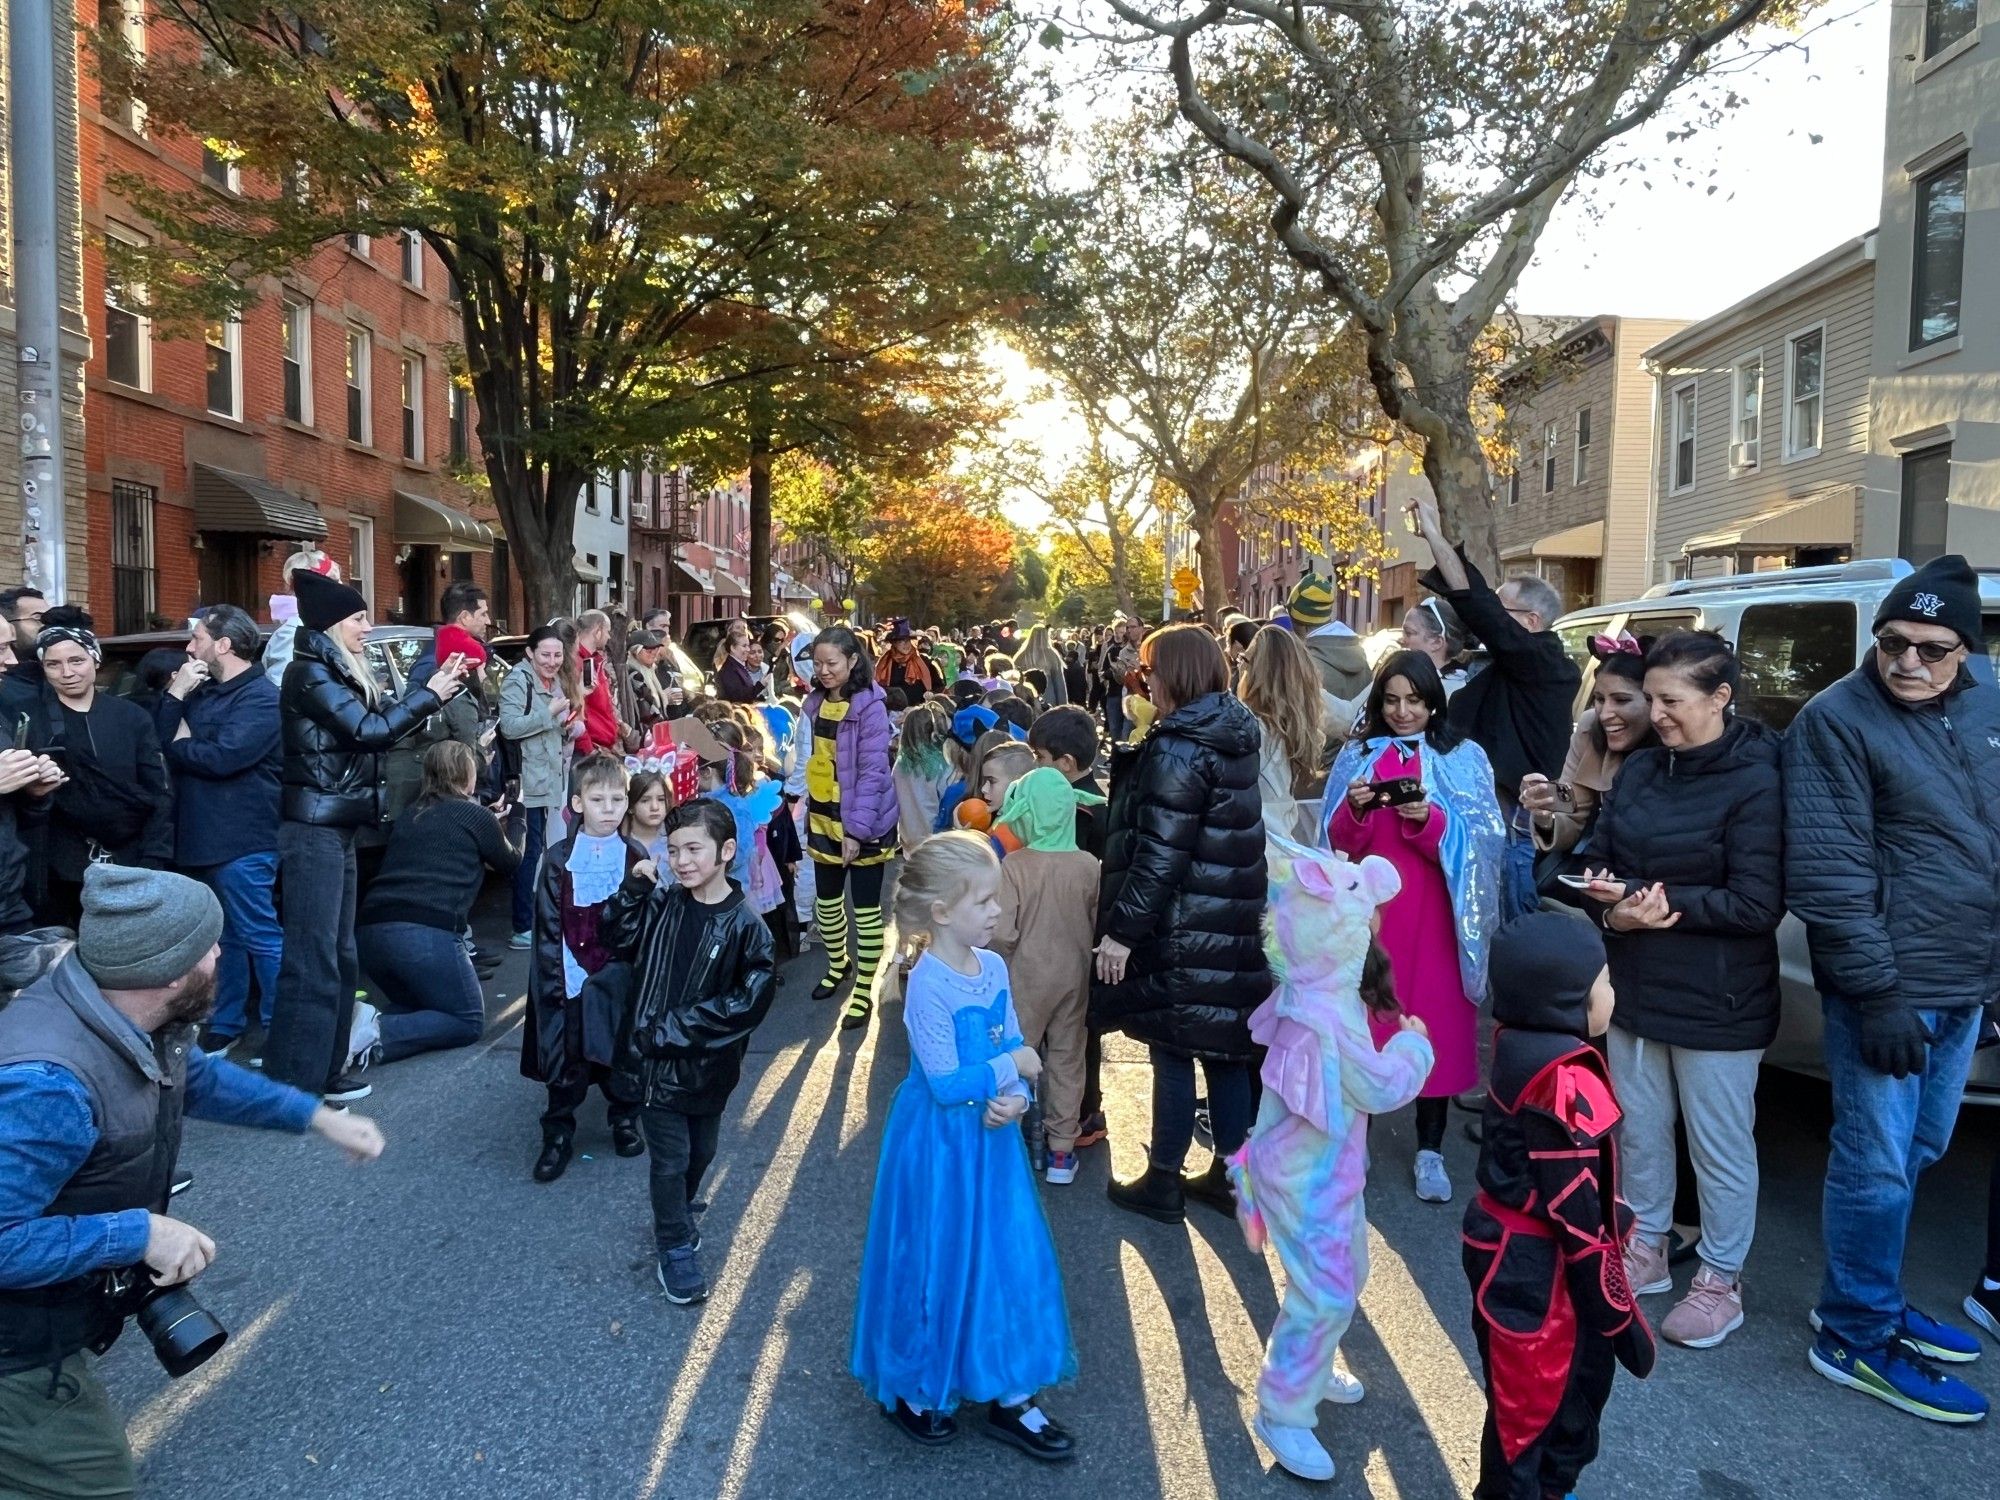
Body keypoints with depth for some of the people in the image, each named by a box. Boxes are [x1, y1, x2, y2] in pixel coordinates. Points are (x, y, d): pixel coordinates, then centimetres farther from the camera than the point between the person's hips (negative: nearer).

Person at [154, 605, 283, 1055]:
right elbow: (159, 739, 6)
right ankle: (226, 1022, 28)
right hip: (204, 835, 9)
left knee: (260, 937, -3)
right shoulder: (203, 690, 15)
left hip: (243, 840, -9)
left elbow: (221, 757, -23)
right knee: (223, 935, 17)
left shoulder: (261, 697, -13)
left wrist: (178, 744, -5)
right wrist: (174, 694, -7)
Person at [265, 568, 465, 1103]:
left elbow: (383, 720, 15)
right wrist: (429, 694, -11)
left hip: (337, 826, 10)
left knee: (338, 952, 13)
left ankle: (325, 1067, 22)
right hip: (314, 827, -10)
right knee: (313, 953, -6)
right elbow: (368, 730, -19)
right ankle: (296, 1078, 0)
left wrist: (435, 686, 7)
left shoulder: (339, 672, 15)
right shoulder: (310, 672, -12)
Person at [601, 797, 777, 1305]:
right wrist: (632, 891, -9)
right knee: (670, 1158, 6)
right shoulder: (660, 902, -7)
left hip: (709, 1065, 0)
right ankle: (676, 1249, 26)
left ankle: (679, 1213, 47)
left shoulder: (744, 926, -15)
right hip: (654, 1059, 0)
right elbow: (620, 942, 8)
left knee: (701, 1151, 20)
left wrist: (676, 1028, -20)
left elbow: (749, 1001, -19)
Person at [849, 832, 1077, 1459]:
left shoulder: (993, 968, -1)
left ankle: (1010, 1396, 28)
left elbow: (1016, 1051, 3)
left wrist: (1016, 1098, -15)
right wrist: (1011, 1067, -14)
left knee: (1008, 1255, 13)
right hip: (939, 1142, -7)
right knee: (935, 1261, 9)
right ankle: (912, 1389, 33)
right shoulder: (928, 985, -22)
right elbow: (947, 1084, -23)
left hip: (991, 1136, 7)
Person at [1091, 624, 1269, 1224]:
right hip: (1234, 925, 8)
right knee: (1226, 1049, 15)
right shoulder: (1237, 738, 8)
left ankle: (1163, 1181, 16)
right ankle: (1229, 1174, 27)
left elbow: (1160, 852, -21)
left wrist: (1123, 928, -17)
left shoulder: (1178, 750, -18)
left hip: (1182, 929, -8)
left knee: (1173, 1052, 4)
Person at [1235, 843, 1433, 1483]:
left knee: (1347, 1274, 23)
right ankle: (1284, 1413, 12)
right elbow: (1380, 1088, -24)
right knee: (1324, 1293, -3)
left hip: (1328, 1168, 10)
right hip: (1306, 1178, -10)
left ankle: (1311, 1368, 43)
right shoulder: (1326, 1018, -33)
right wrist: (1413, 1044, -9)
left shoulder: (1325, 992, -4)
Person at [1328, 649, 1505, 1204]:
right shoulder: (1356, 756, 8)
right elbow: (1337, 842, 4)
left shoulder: (1464, 758, 3)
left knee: (1435, 1023, 1)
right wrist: (1354, 810, -16)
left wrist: (1429, 820, -22)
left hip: (1433, 914, -1)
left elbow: (1480, 842, -6)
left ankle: (1429, 1150, 14)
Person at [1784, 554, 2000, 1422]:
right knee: (1877, 1165, 0)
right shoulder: (1836, 721, -13)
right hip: (1889, 985, -7)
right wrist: (1875, 987, -18)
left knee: (1917, 1155, 18)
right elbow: (1828, 871, -17)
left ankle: (1873, 1303, 34)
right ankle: (1857, 1337, 16)